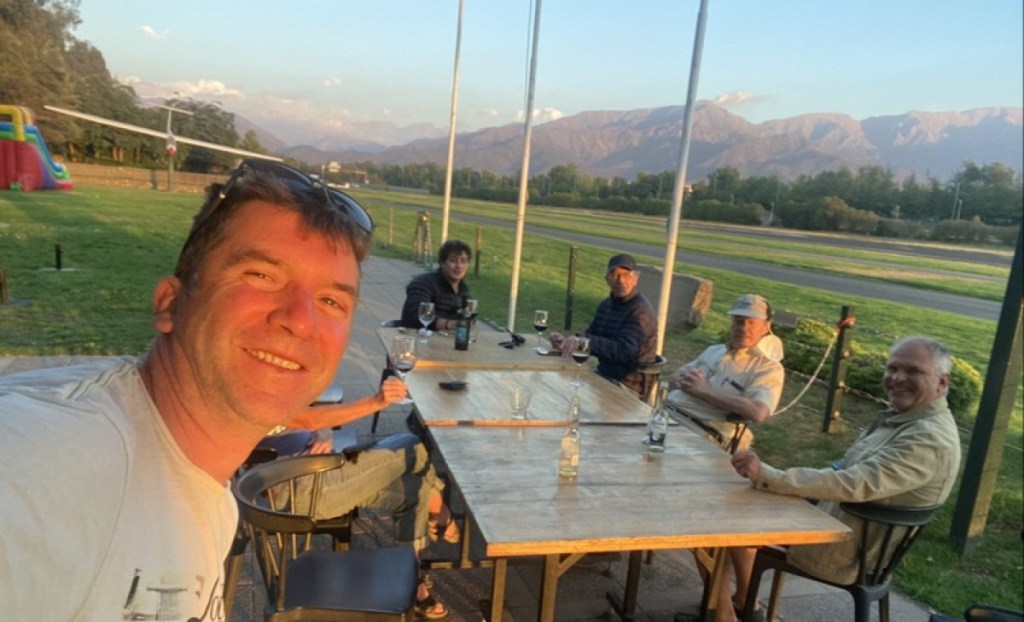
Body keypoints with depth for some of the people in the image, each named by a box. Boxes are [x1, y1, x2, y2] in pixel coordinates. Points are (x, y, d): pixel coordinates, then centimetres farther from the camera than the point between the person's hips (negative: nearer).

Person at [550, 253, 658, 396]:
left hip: (627, 385, -8)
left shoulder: (641, 311, -18)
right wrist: (566, 341, -13)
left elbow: (624, 351, -27)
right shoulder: (606, 304, 10)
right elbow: (590, 337, 8)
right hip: (603, 373, 8)